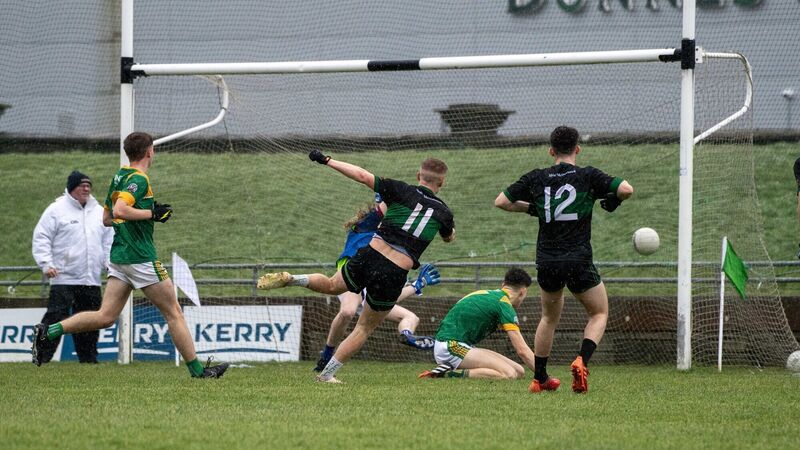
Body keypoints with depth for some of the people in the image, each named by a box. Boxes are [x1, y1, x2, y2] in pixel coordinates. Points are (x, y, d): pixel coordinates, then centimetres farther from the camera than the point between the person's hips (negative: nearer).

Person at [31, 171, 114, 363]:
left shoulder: (99, 212, 15)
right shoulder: (56, 210, -2)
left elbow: (108, 242, 23)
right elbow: (41, 239, -3)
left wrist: (111, 264, 10)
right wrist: (46, 264, -13)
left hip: (91, 280, 6)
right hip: (63, 277, -6)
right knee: (56, 318, -11)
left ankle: (88, 358, 16)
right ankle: (42, 357, -9)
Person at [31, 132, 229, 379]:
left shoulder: (120, 177, 16)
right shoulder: (139, 179, -13)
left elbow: (107, 218, 23)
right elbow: (120, 210, -26)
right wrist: (152, 213, -16)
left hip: (119, 256, 8)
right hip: (140, 258, -8)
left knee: (105, 317, 3)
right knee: (173, 312, 2)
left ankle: (48, 332, -7)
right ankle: (197, 370, 7)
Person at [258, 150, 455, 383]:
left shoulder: (402, 191, 1)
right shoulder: (442, 211, 5)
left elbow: (362, 176, -4)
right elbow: (450, 237, 28)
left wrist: (327, 161, 3)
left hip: (370, 257, 1)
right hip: (394, 276, -1)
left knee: (331, 285, 30)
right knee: (365, 328, 17)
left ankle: (291, 279, 4)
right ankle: (327, 374, 14)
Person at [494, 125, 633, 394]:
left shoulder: (536, 178, 3)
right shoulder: (588, 177, -5)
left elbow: (501, 202, 7)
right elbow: (626, 190, -14)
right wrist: (612, 201, 7)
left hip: (547, 262, 3)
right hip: (578, 261, -3)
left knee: (549, 317, 24)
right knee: (599, 313, 15)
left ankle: (539, 378, 24)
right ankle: (582, 360, -11)